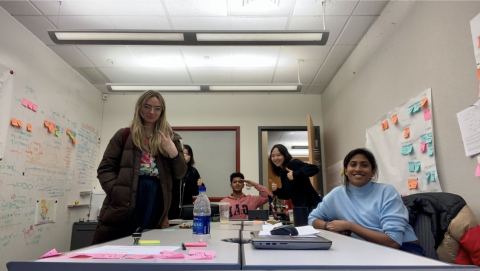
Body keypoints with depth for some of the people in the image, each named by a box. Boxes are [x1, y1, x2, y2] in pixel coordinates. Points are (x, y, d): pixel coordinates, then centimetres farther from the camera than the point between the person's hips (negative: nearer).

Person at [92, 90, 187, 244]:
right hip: (124, 204, -1)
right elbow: (105, 168, 4)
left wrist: (173, 152, -12)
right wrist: (117, 193, -13)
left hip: (155, 204, 2)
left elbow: (179, 174, 7)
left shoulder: (169, 139, 12)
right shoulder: (124, 135, 7)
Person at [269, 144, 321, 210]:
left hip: (311, 205, -8)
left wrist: (295, 174, -29)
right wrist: (277, 191, -2)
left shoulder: (294, 163, -9)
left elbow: (314, 168, -24)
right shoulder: (283, 173, 14)